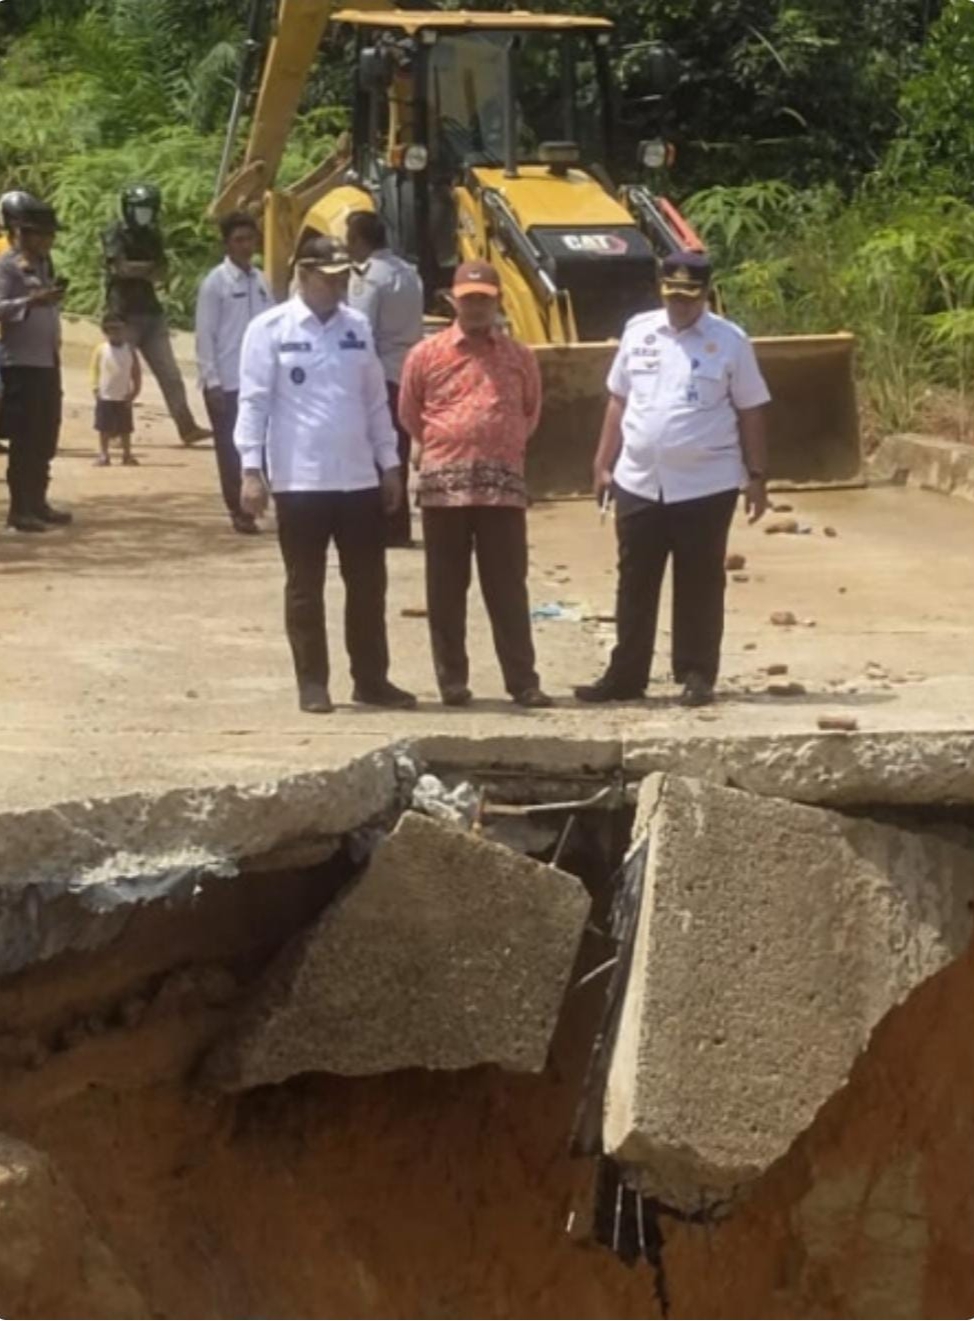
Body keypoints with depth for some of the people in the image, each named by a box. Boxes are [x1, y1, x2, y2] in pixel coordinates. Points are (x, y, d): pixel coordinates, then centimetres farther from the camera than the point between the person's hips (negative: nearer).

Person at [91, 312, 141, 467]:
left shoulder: (129, 350, 0)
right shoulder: (101, 350, -3)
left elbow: (136, 373, 3)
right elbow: (95, 371, -1)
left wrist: (134, 393, -4)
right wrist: (96, 388, -10)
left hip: (124, 398, 1)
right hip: (105, 397, -1)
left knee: (125, 429, 7)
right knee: (104, 428, 2)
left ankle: (127, 455, 17)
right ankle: (103, 455, 9)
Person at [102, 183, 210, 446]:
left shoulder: (152, 236, 15)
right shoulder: (115, 234, -5)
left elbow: (162, 270, 7)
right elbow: (122, 267, -16)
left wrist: (139, 271, -11)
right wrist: (150, 268, -2)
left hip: (151, 312, 6)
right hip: (124, 313, -6)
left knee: (170, 374, 1)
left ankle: (186, 426, -1)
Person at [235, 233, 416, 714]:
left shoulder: (358, 327, 9)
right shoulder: (270, 329, -5)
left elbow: (375, 400, 13)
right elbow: (254, 402, -7)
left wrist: (389, 463, 12)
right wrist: (251, 469, -13)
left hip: (359, 478, 4)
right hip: (299, 480, -4)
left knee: (368, 583, 8)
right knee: (305, 586, 4)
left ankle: (371, 679, 17)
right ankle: (312, 683, 12)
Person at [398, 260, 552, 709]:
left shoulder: (518, 356, 9)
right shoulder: (427, 354, 4)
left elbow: (531, 411, 21)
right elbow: (409, 414, 12)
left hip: (503, 483, 1)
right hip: (444, 484, -1)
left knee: (508, 587, 1)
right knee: (446, 588, 3)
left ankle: (523, 680, 3)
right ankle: (452, 679, 9)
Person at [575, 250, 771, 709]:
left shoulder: (730, 341, -3)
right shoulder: (638, 331, 6)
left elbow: (750, 412, 0)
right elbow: (619, 401, 12)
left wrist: (756, 476, -2)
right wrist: (603, 464, 10)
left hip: (705, 486, -3)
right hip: (639, 483, 3)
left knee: (699, 586, 4)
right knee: (635, 584, 8)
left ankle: (696, 676, 12)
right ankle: (625, 676, 15)